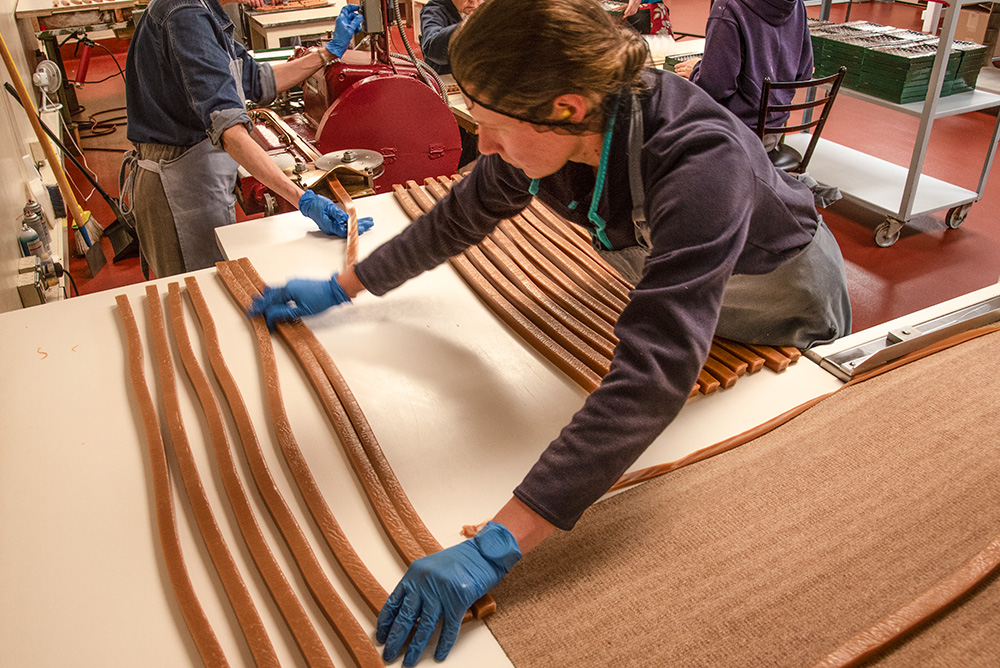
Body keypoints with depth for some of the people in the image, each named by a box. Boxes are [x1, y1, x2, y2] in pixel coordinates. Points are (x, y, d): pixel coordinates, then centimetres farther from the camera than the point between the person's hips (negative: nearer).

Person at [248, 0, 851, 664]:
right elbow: (458, 218, -8)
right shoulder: (548, 131, -25)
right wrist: (338, 289, -2)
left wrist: (496, 546, -57)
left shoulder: (700, 162, -47)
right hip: (685, 292, 5)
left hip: (787, 301, -4)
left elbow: (653, 376, -54)